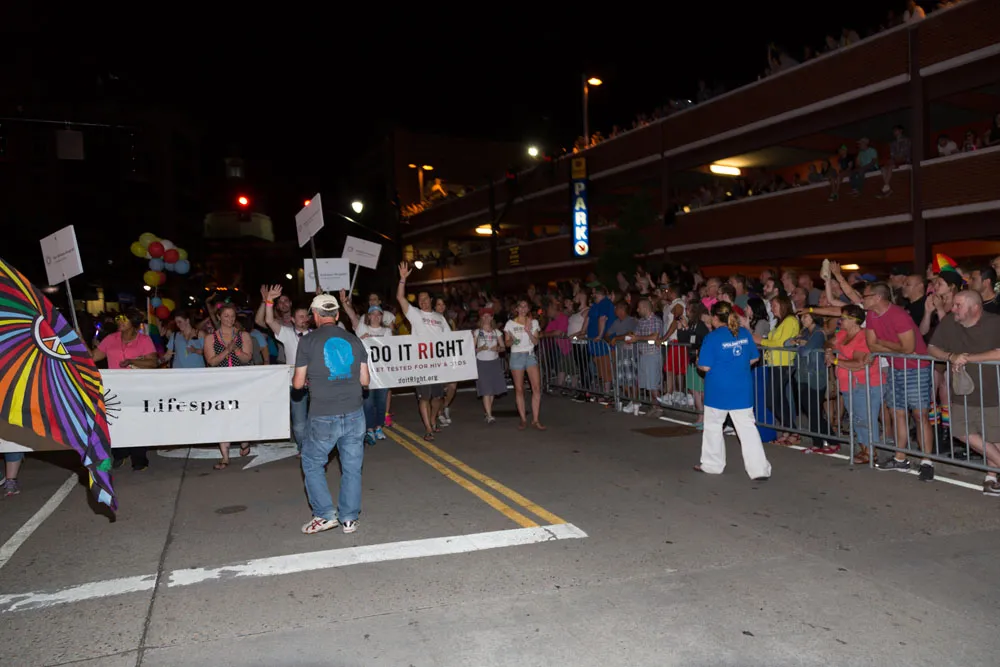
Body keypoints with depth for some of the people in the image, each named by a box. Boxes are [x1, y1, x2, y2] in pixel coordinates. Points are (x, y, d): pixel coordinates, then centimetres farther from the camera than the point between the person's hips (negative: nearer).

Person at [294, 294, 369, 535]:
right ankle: (349, 518, 16)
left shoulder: (308, 341, -4)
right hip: (354, 414, 3)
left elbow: (298, 383, 0)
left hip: (324, 417, -3)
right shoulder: (354, 340, 5)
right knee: (352, 467, 11)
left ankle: (325, 514, 12)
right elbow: (364, 380, 6)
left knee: (312, 463, 16)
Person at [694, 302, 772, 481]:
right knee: (748, 427, 5)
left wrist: (697, 361, 6)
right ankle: (759, 469, 1)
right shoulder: (745, 333, 1)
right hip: (743, 390, 4)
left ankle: (712, 464, 26)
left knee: (713, 426, 15)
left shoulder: (712, 338, -14)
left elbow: (705, 366, -14)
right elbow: (754, 358, 10)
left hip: (718, 391, -4)